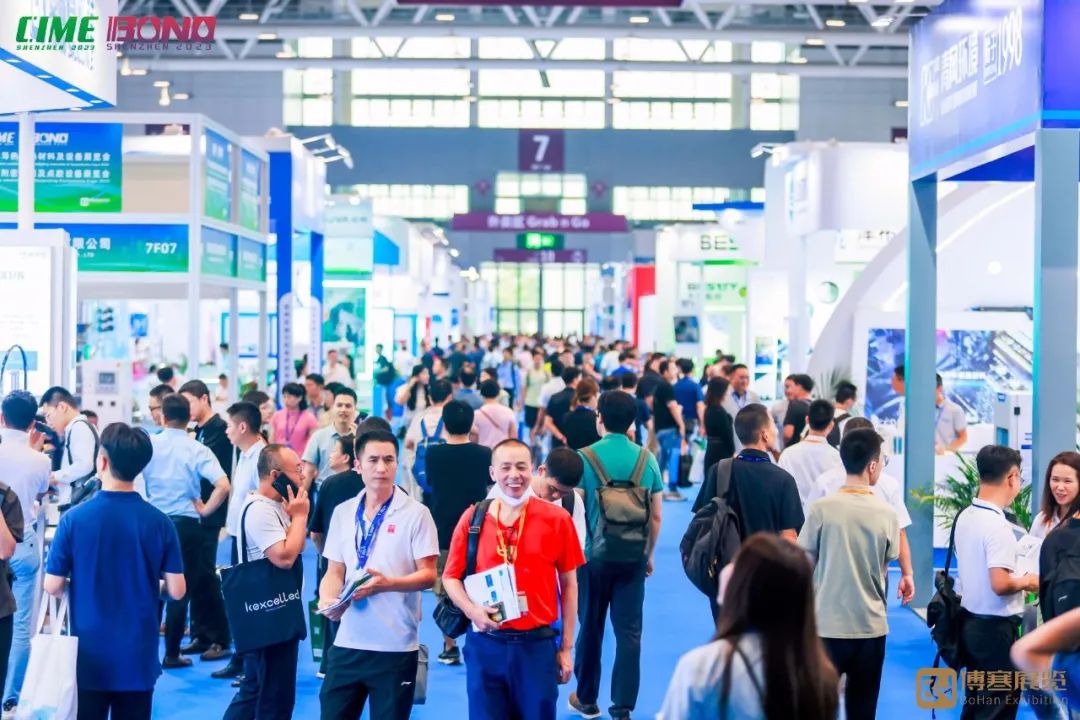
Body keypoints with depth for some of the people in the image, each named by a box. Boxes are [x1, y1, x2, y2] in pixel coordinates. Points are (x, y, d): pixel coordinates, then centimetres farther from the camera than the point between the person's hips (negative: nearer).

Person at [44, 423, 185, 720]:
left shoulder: (74, 518, -11)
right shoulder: (160, 522, -7)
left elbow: (53, 587, -6)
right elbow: (177, 591, -5)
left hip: (89, 655, -1)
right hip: (139, 656, 1)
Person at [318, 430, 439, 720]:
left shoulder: (415, 513, -5)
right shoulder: (343, 512, 8)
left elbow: (428, 575, -8)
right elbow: (334, 572, 10)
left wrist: (387, 583, -25)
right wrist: (327, 600, -11)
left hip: (395, 646, -4)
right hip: (347, 643, 4)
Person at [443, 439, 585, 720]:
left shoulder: (557, 519, -2)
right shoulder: (472, 518, 1)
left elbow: (568, 584, 4)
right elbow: (450, 576, 7)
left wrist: (566, 647, 4)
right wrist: (471, 609, -13)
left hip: (537, 644, -1)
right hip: (484, 645, 1)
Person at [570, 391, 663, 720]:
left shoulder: (585, 457, -8)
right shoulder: (647, 458, -2)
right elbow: (657, 515, 2)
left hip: (594, 555, -1)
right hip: (633, 557, 1)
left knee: (591, 629, 12)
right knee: (629, 632, 5)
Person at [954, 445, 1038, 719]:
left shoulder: (964, 517, 5)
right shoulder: (998, 525, -22)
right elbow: (1000, 584, -27)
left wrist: (1016, 577, 15)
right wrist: (1027, 582, -9)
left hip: (970, 622, 9)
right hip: (996, 628, -9)